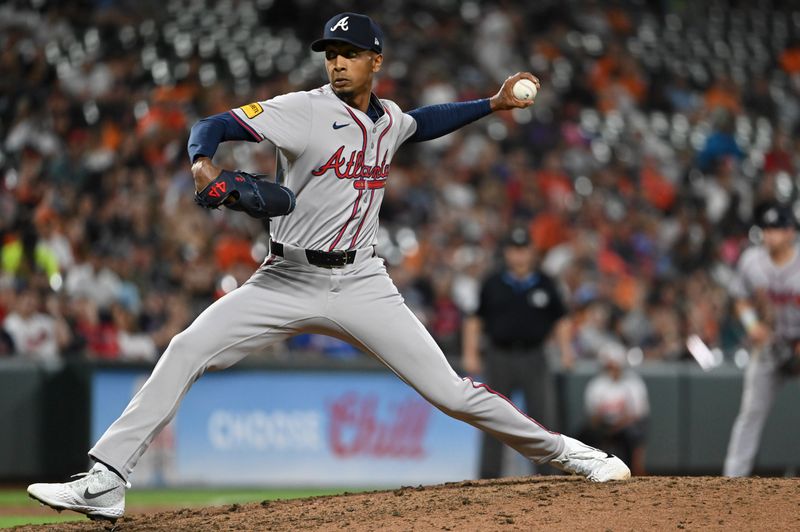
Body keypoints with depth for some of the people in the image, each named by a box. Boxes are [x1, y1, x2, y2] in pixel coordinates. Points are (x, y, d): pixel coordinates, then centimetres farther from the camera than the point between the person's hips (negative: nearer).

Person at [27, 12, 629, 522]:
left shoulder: (389, 118, 9)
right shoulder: (305, 110, -7)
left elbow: (422, 123, 35)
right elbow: (217, 124, -17)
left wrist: (493, 104, 29)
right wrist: (204, 164, -38)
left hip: (361, 285, 2)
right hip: (287, 283, -2)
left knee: (450, 391, -3)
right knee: (187, 350, -17)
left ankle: (561, 451, 15)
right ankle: (104, 484, -17)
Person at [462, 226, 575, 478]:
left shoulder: (545, 284, 8)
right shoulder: (492, 284, 7)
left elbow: (561, 319, 12)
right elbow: (474, 319, 10)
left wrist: (565, 348, -2)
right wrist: (470, 354, 1)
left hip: (534, 359, 0)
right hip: (499, 359, 0)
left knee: (544, 417, -8)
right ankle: (488, 479, 6)